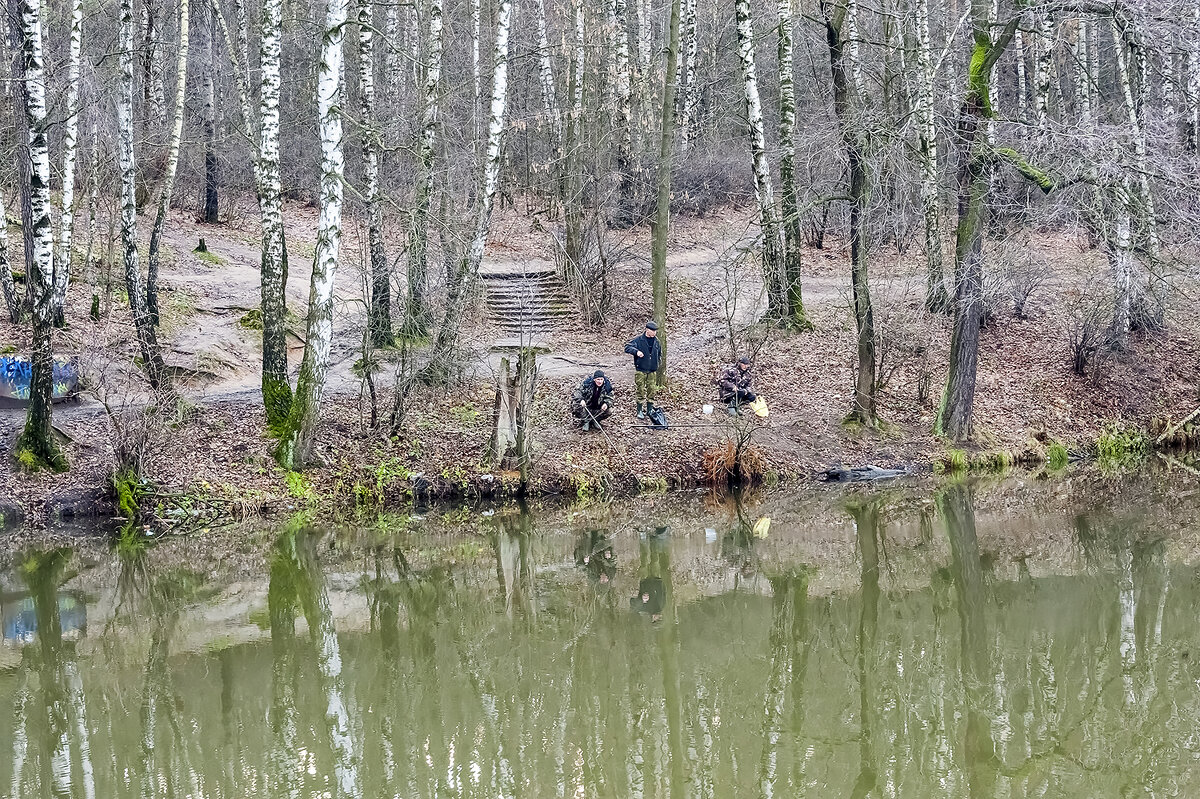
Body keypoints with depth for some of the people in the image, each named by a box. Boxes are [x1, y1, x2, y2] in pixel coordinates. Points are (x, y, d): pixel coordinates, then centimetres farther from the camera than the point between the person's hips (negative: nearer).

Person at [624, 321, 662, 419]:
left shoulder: (656, 342, 8)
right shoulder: (639, 340, -6)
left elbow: (659, 354, 21)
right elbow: (627, 347, -11)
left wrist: (657, 365, 12)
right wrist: (636, 351, -27)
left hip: (652, 371, 4)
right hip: (640, 370, -4)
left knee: (652, 390, 5)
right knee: (641, 391, -1)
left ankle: (650, 410, 17)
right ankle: (640, 411, 8)